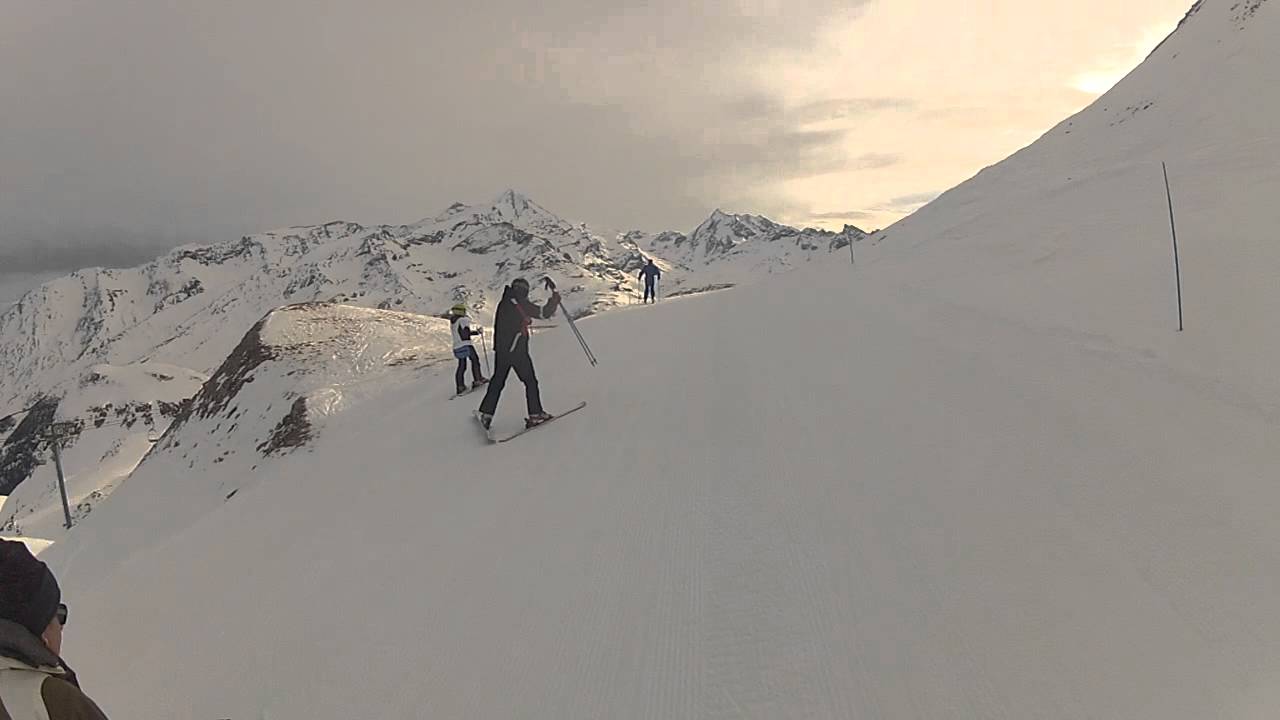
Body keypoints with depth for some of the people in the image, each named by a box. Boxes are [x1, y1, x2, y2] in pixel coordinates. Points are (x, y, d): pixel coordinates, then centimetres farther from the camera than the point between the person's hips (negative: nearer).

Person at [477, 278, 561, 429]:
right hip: (517, 350, -6)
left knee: (497, 381, 15)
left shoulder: (503, 303, 9)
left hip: (500, 349, 6)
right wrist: (555, 300, 5)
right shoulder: (521, 303, -11)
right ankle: (535, 415, 5)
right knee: (530, 381, 5)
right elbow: (544, 313, -10)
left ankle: (486, 414, 15)